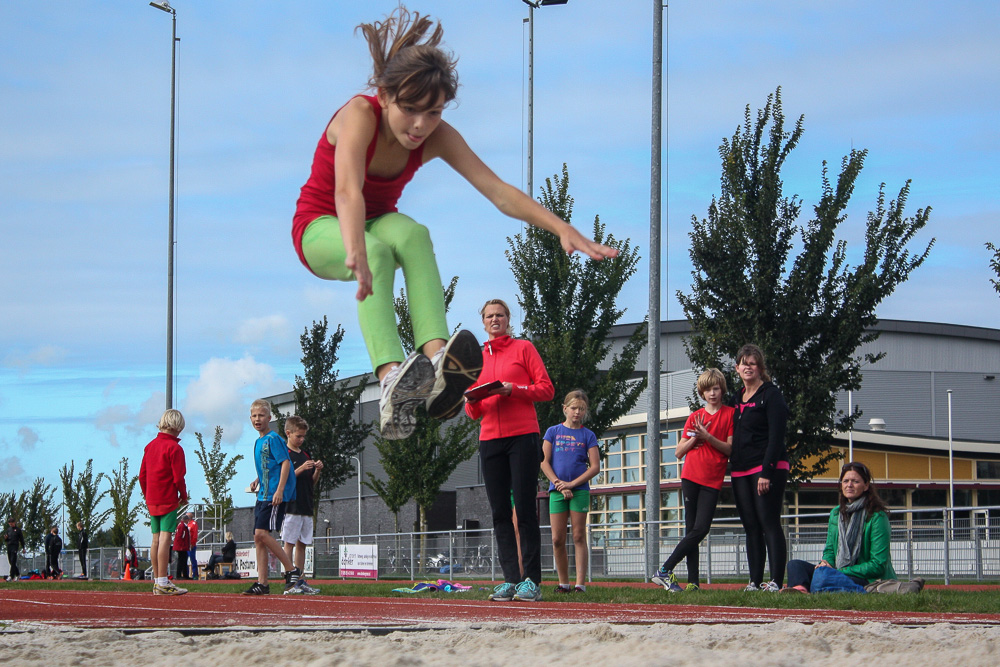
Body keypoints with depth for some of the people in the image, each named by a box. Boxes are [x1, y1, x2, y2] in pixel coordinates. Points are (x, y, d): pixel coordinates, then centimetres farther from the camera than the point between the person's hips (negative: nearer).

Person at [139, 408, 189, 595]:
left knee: (156, 538, 10)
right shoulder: (174, 448, -11)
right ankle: (163, 582, -13)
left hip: (151, 500, 7)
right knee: (165, 537, -9)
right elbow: (178, 477, -14)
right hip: (168, 499, -7)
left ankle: (157, 582, 14)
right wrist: (184, 496, 0)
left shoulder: (150, 446, 11)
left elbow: (142, 475, 14)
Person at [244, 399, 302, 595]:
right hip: (263, 496, 9)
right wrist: (258, 481, 12)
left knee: (262, 533, -18)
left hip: (274, 495, -9)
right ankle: (262, 583, 7)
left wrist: (279, 490, -22)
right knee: (259, 538, 5)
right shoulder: (258, 442, 18)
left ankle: (291, 570, -9)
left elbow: (285, 463, -15)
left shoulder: (273, 439, -8)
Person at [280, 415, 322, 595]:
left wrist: (317, 470, -1)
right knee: (290, 543, -7)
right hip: (291, 506, -7)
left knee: (302, 544, 8)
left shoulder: (306, 455, 16)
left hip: (306, 506, 7)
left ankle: (300, 581, 10)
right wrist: (301, 469, -20)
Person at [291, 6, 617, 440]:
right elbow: (347, 190, -47)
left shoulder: (437, 138, -15)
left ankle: (435, 355, -52)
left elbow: (499, 192, -22)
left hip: (377, 224, 4)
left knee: (411, 233, -34)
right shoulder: (359, 116, -29)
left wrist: (563, 229, -36)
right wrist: (356, 253, -66)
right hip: (319, 229, -4)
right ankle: (391, 377, -56)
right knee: (378, 251, -39)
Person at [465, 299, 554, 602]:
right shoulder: (477, 358, 18)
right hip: (490, 439, 5)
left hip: (522, 437, -5)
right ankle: (511, 579, 0)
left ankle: (532, 580, -8)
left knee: (525, 510, -8)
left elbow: (547, 389, -1)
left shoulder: (523, 348, 6)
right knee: (500, 513, 0)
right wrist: (472, 402, -3)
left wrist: (513, 389, -14)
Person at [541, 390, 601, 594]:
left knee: (579, 537, -3)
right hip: (557, 491, 1)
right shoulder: (553, 432, 8)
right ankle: (563, 583, 9)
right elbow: (544, 462, 3)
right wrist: (559, 484, -8)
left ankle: (580, 583, -6)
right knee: (557, 539, 0)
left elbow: (595, 466, -1)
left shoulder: (588, 435, 5)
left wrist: (572, 484, -10)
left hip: (579, 490, -1)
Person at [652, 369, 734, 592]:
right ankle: (693, 581, -4)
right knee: (692, 530, -2)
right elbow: (679, 452, 13)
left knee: (700, 529, -10)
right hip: (690, 477, 2)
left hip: (713, 481, -2)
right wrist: (695, 438, -4)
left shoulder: (730, 414, 6)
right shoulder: (694, 417, 14)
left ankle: (665, 570, -6)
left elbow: (730, 448, -2)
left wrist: (707, 436, -13)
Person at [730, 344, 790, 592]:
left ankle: (776, 581, -13)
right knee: (751, 527, 5)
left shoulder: (771, 395, -5)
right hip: (740, 471, 7)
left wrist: (767, 472, -19)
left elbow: (776, 436, -12)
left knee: (769, 524, -10)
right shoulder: (736, 398, 18)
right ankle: (755, 581, 6)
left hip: (767, 468, -7)